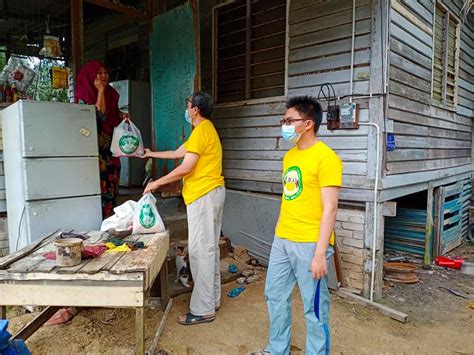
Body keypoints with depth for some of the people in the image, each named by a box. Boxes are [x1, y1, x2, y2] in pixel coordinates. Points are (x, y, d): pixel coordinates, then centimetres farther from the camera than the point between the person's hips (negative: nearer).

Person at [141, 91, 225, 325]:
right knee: (210, 248, 15)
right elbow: (177, 153, 26)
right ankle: (212, 299, 26)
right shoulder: (206, 129, 19)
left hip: (204, 196, -11)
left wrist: (157, 183, -8)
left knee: (200, 251, -6)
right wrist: (152, 154, 35)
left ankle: (203, 310, 2)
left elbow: (185, 168, -18)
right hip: (212, 193, 11)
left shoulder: (201, 131, -13)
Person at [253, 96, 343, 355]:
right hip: (282, 240, 8)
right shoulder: (289, 155, 10)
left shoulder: (326, 157, -14)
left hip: (309, 243, -8)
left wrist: (320, 253, -19)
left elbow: (330, 209, -17)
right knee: (275, 296, 19)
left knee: (314, 307, 8)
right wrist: (279, 231, 17)